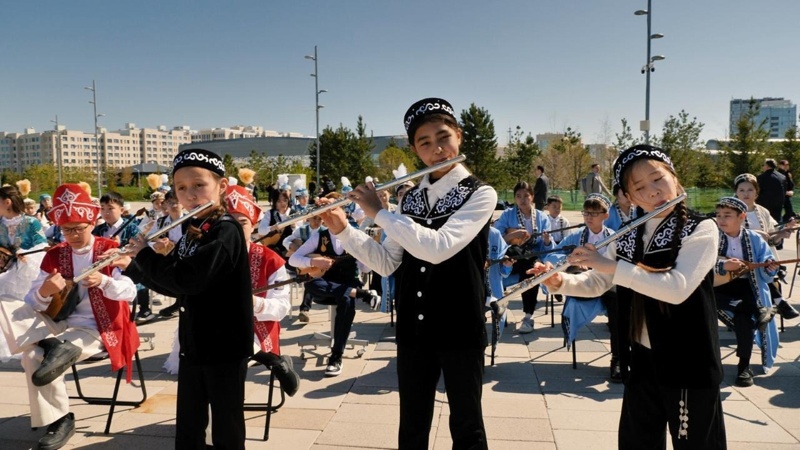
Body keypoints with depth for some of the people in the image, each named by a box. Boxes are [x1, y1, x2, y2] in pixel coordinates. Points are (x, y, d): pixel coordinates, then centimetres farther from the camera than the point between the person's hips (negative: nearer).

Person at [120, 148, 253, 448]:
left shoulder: (226, 231, -19)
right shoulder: (190, 233, 7)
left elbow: (186, 280, -29)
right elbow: (173, 287, 14)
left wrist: (145, 254, -14)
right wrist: (132, 266, 5)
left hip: (225, 348, -8)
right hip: (193, 346, 8)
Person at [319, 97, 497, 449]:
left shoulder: (480, 194, -10)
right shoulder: (410, 198, 6)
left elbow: (438, 248, -25)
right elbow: (387, 264, 3)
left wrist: (379, 213, -20)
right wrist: (342, 229, -8)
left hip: (460, 330, -4)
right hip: (412, 329, 5)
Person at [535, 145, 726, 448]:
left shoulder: (701, 229, -14)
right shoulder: (627, 236, 3)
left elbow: (677, 289, -28)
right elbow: (596, 284, 7)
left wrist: (610, 265, -29)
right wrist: (560, 282, -12)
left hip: (689, 364, -5)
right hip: (641, 360, 5)